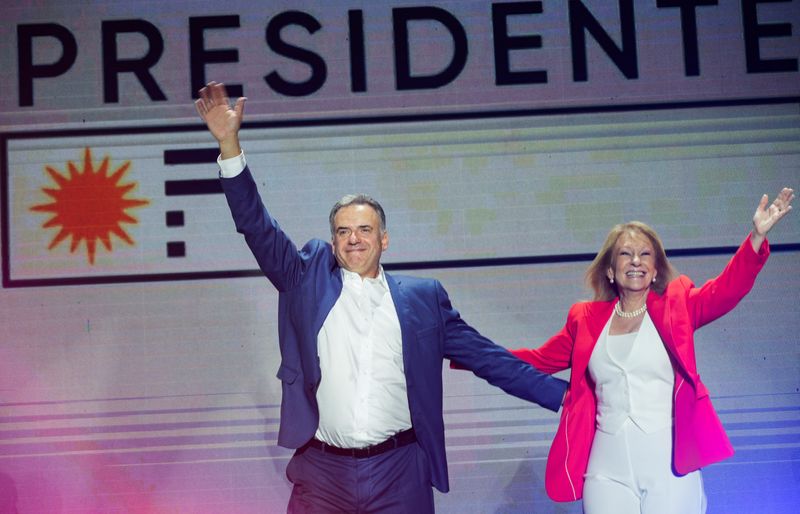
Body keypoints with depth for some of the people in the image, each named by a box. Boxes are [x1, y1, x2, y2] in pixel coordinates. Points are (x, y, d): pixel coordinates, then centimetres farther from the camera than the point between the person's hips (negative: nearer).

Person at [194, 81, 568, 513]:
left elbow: (487, 358, 10)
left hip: (400, 474, 0)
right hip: (322, 472, 0)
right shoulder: (309, 279, 10)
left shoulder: (422, 297, 9)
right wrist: (230, 144, -6)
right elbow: (259, 229, 4)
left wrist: (565, 396, 6)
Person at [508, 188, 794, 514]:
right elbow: (540, 360, 22)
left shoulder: (675, 306, 6)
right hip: (608, 469, 2)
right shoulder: (586, 318, 12)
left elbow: (726, 289, -9)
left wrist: (758, 236, -22)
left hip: (670, 465, -2)